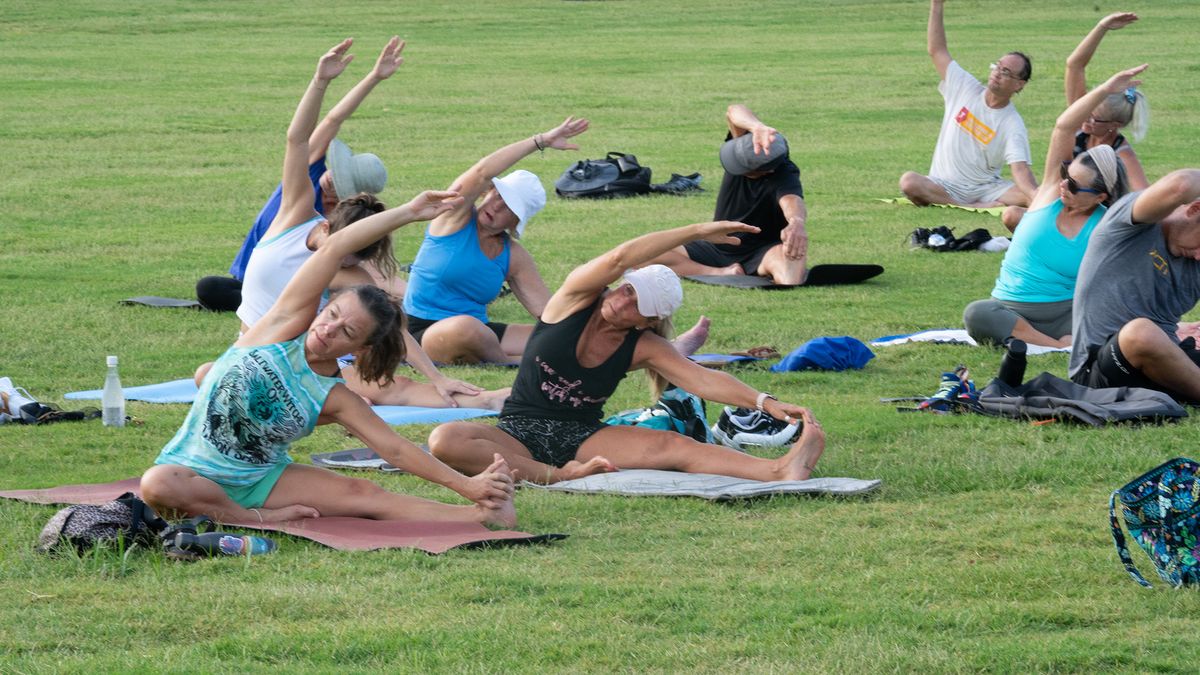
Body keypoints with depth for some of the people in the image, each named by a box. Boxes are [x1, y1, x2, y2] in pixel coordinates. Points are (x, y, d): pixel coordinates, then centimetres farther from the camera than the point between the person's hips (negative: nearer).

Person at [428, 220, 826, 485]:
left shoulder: (644, 348, 1)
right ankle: (556, 476, -42)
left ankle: (782, 472, -45)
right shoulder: (577, 299, -5)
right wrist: (697, 232, -25)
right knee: (445, 441, -35)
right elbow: (620, 258, -22)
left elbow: (703, 380, -9)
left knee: (672, 446, -26)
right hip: (519, 434, -1)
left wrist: (766, 403, -26)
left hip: (583, 438, 1)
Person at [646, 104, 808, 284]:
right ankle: (723, 274, -17)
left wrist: (797, 222, -72)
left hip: (762, 251, -7)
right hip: (718, 247, 7)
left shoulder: (784, 176, -24)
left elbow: (792, 200, -47)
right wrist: (757, 128, -57)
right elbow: (733, 112, -32)